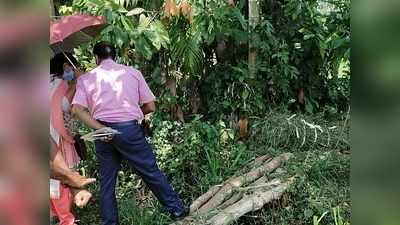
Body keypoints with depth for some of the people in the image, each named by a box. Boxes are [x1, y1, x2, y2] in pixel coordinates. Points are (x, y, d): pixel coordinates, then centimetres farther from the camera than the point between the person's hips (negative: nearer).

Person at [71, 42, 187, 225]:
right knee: (151, 172, 7)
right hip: (128, 129, -2)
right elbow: (150, 107, 7)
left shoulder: (85, 78, 11)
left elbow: (77, 109, -6)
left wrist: (100, 128, -10)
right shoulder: (133, 72, 9)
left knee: (106, 182, 13)